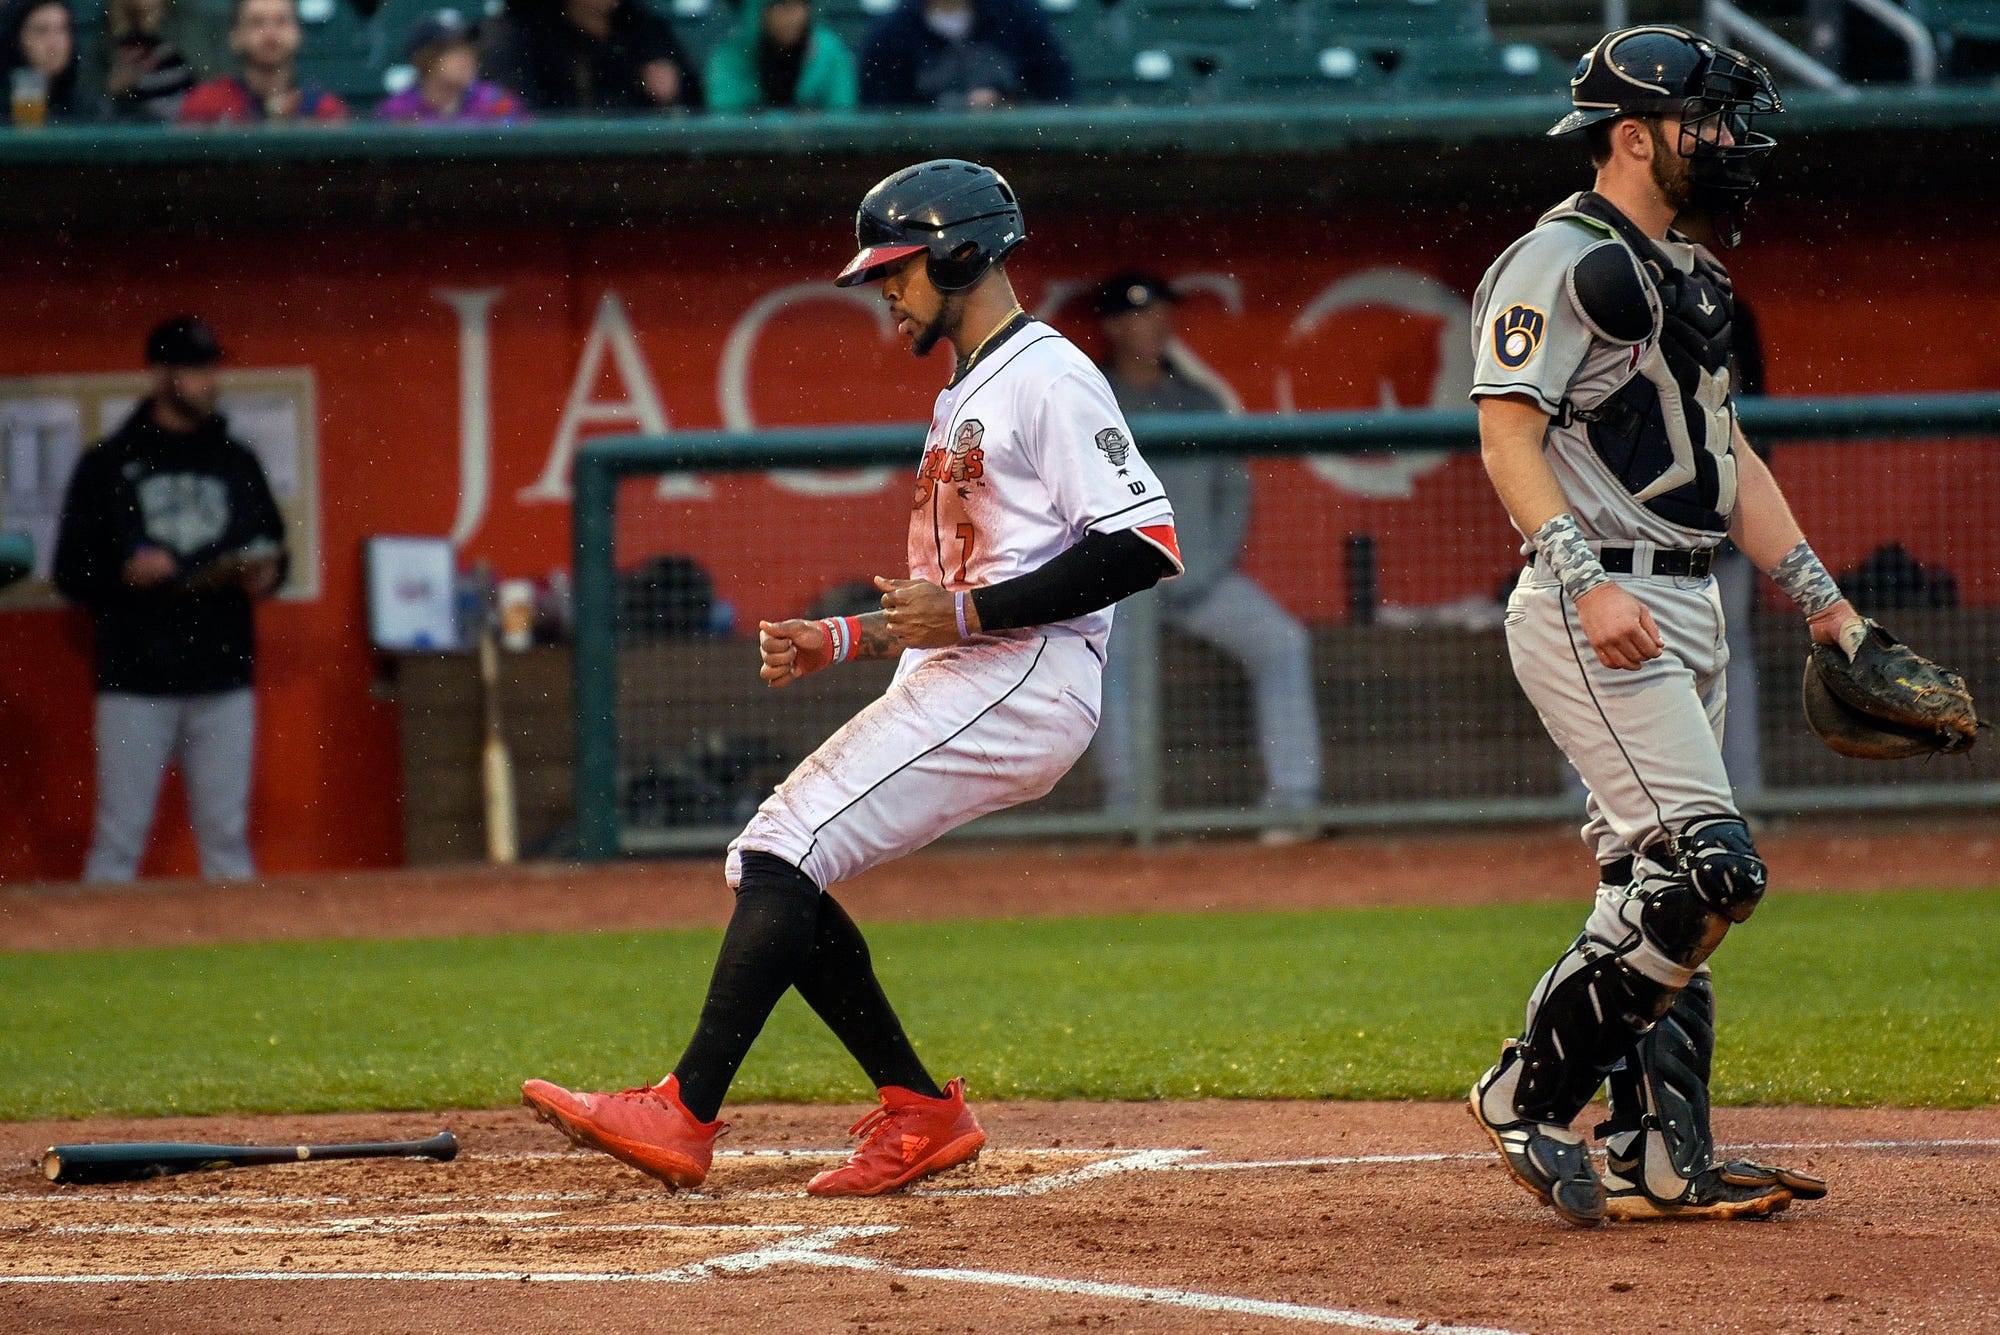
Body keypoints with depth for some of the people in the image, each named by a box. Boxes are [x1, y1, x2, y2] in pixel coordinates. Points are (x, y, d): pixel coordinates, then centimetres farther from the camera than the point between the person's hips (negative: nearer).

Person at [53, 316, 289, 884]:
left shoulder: (237, 463, 13)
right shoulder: (108, 465, 3)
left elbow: (273, 547, 21)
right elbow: (70, 571, 3)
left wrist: (265, 576, -1)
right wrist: (125, 574, -16)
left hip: (222, 682, 3)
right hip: (134, 681, -3)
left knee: (227, 838, 5)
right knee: (117, 841, -4)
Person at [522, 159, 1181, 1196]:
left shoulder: (1049, 379, -7)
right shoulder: (965, 400, 26)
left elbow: (1144, 546, -18)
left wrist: (969, 612, -20)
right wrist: (837, 641, 14)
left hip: (1021, 683, -10)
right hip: (948, 687, 10)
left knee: (785, 852, -19)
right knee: (768, 868, 5)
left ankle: (683, 1118, -23)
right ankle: (918, 1113, 6)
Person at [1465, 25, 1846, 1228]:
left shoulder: (1689, 274, 20)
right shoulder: (1565, 261, -10)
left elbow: (1727, 454, 25)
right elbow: (1507, 432, -18)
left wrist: (1823, 600, 19)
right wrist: (1586, 579, -30)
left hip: (1687, 610, 10)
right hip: (1600, 612, -10)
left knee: (1659, 892, 8)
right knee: (1706, 869, -17)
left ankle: (1661, 1161, 9)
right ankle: (1527, 1099, -9)